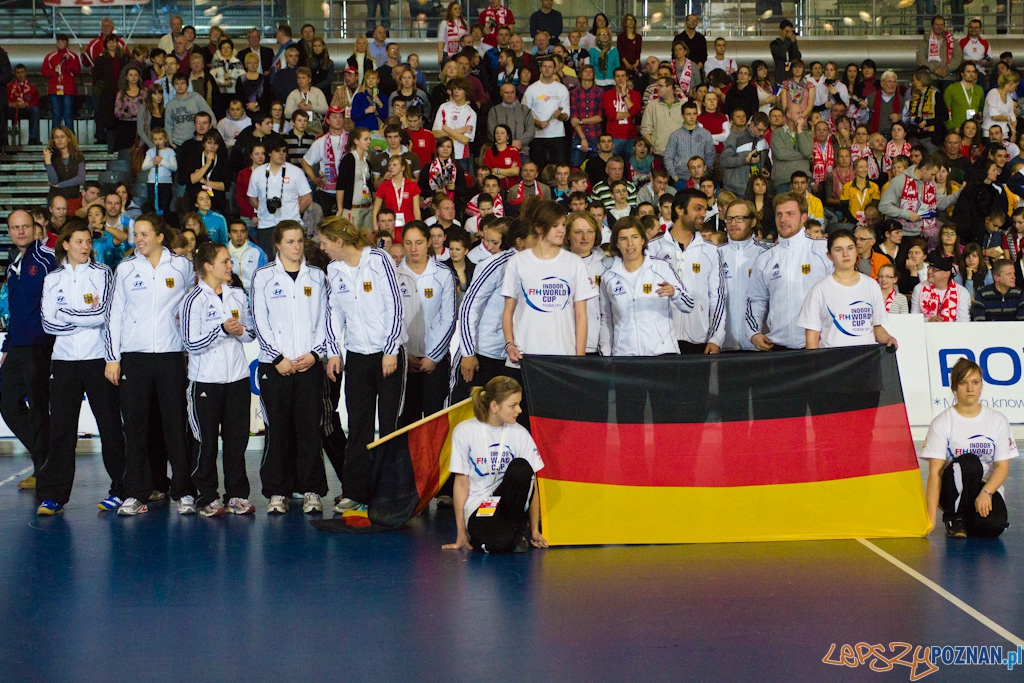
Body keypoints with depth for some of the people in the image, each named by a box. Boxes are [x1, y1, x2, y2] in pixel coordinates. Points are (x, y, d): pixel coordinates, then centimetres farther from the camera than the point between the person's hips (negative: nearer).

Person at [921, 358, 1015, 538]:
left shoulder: (998, 420, 3)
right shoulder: (941, 423, -6)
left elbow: (1003, 466, -1)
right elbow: (935, 472, -12)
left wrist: (986, 493, -22)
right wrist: (931, 518, -21)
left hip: (988, 488, 2)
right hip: (953, 492, -2)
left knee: (993, 526, -30)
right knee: (970, 463, -34)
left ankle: (969, 521, 7)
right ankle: (954, 518, -13)